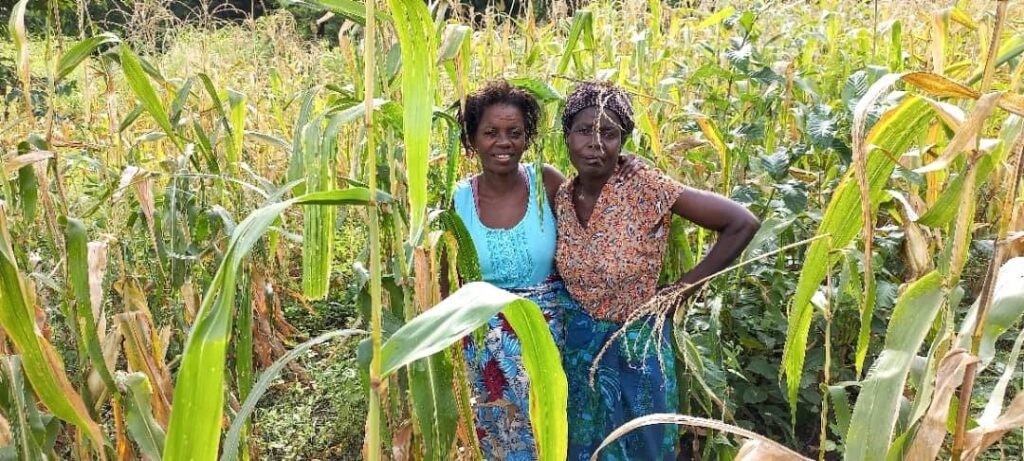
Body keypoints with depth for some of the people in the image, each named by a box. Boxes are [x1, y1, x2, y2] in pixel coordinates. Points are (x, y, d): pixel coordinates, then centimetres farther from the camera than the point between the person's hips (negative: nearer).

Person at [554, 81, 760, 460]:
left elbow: (742, 224, -21)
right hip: (578, 346, 4)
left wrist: (679, 289, -16)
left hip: (635, 348, -4)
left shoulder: (645, 188, -20)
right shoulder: (561, 198, -5)